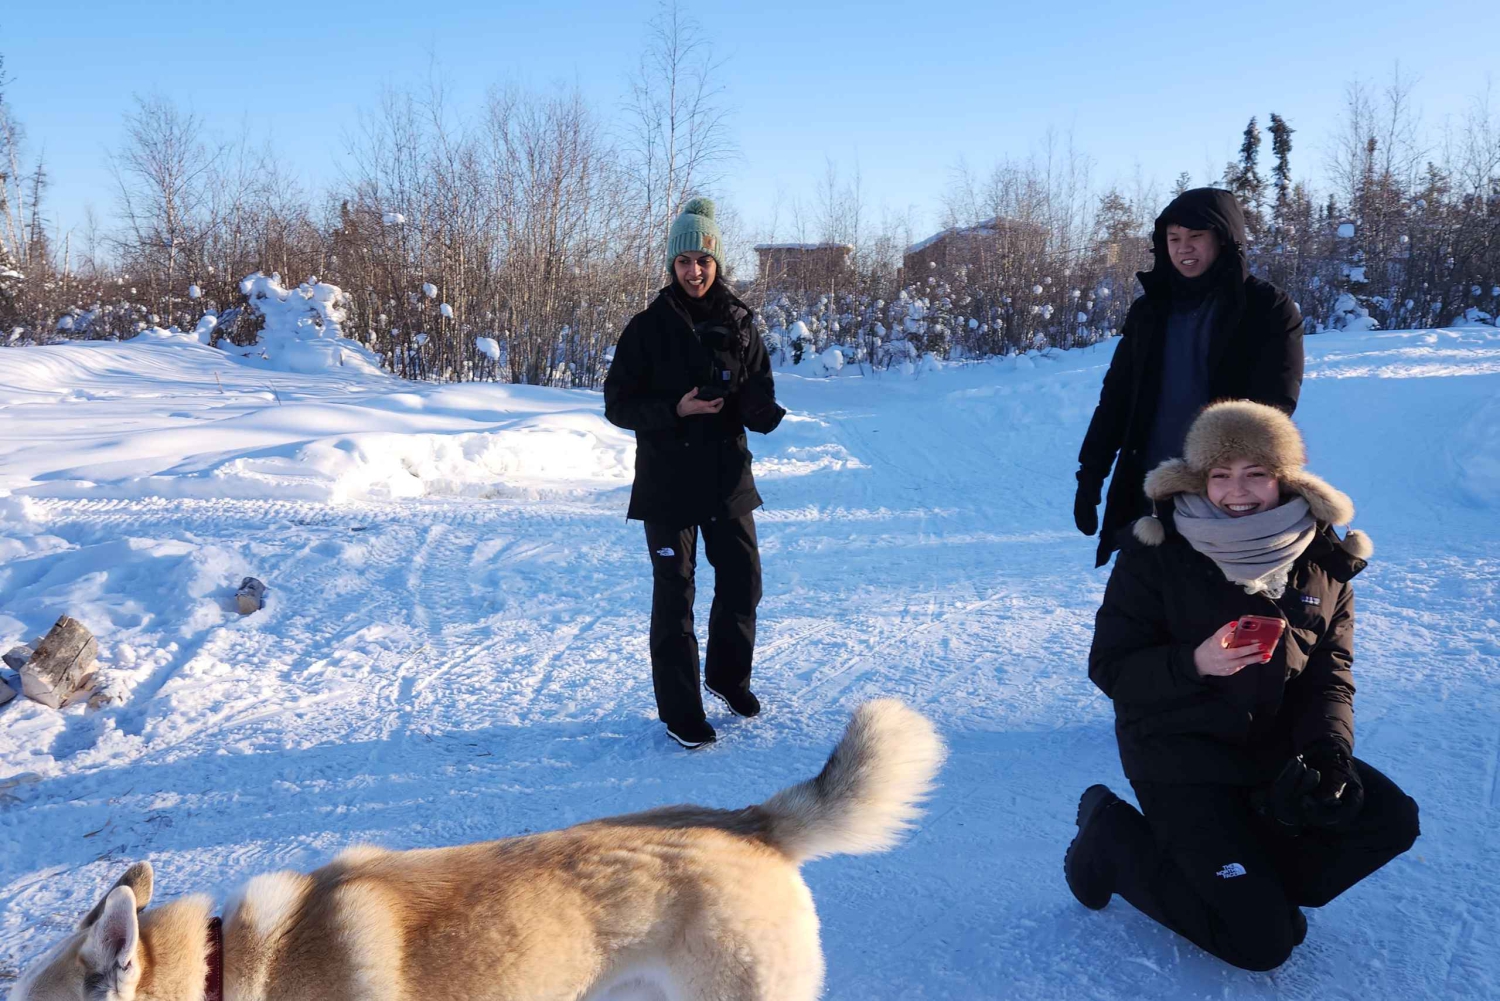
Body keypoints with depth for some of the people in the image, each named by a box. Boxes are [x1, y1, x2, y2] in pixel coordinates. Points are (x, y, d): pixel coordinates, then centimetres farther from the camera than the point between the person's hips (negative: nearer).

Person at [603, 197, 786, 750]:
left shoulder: (738, 324, 3)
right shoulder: (649, 327, -6)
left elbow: (759, 389, 7)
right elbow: (618, 403, -6)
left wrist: (763, 409, -17)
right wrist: (676, 409, -21)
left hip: (728, 476, 4)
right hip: (667, 481, -3)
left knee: (742, 581, 11)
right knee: (674, 593, 2)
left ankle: (728, 675, 37)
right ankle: (679, 710, 14)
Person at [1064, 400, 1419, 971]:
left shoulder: (1324, 561, -2)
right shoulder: (1156, 554, -15)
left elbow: (1330, 676, 4)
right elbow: (1110, 667, -13)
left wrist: (1328, 750, -15)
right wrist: (1194, 664, -31)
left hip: (1275, 747, 6)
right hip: (1180, 755, -6)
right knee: (1261, 942, -12)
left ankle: (1255, 883, 1)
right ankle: (1114, 840, 6)